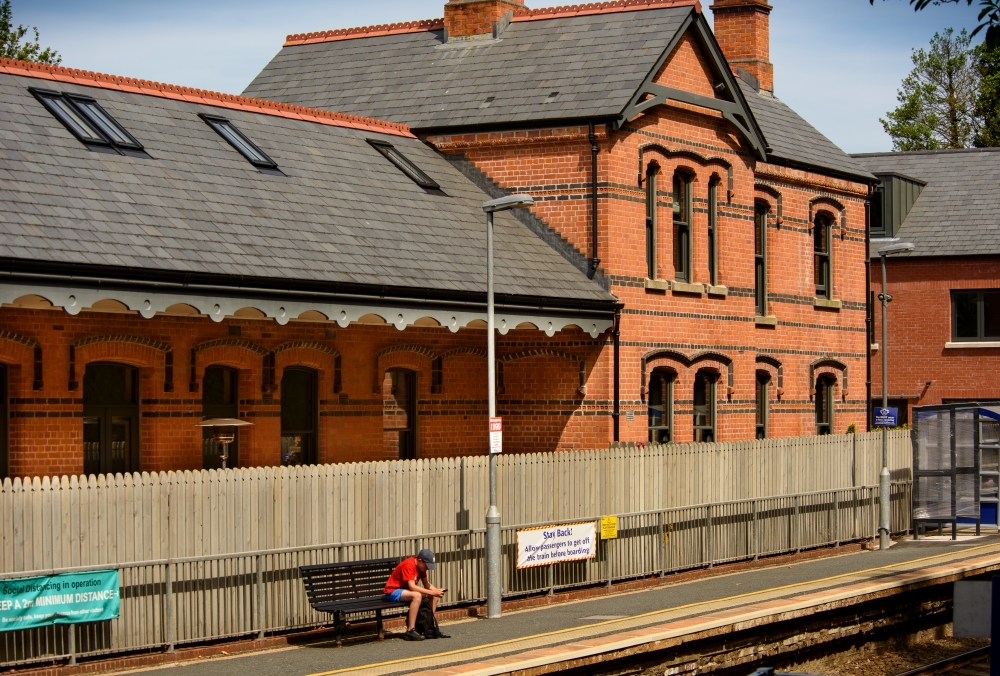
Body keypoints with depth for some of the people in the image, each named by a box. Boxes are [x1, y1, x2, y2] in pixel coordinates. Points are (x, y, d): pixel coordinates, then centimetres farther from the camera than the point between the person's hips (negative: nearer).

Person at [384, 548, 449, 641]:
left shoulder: (421, 566, 3)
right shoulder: (409, 565, -25)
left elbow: (427, 584, 2)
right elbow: (412, 586, -33)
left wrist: (436, 591, -18)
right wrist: (432, 592, -32)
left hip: (405, 590, 9)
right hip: (393, 591, -9)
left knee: (434, 596, 1)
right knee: (417, 595, -36)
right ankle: (410, 631, -36)